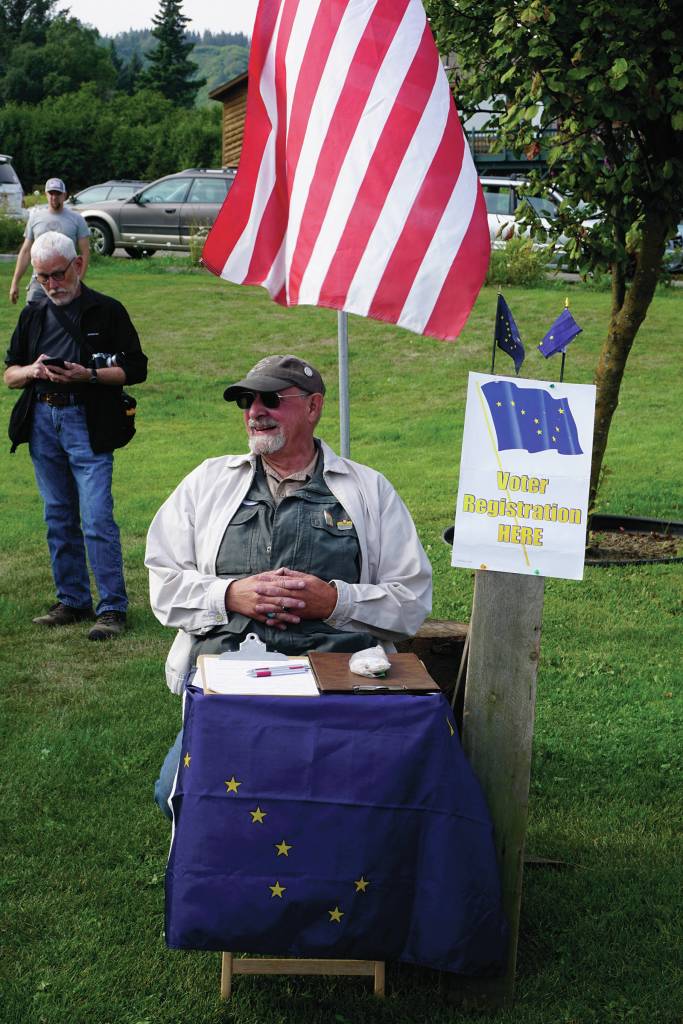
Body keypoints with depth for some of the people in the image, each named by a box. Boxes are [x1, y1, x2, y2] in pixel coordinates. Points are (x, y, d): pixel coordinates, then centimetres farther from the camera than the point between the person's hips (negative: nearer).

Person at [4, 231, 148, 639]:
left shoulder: (107, 311, -1)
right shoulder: (33, 315, 13)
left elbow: (136, 369, -2)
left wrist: (88, 375, -16)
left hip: (89, 425, -5)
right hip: (42, 421, 6)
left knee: (97, 518, -10)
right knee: (59, 517, 11)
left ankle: (113, 607, -5)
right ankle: (73, 601, 20)